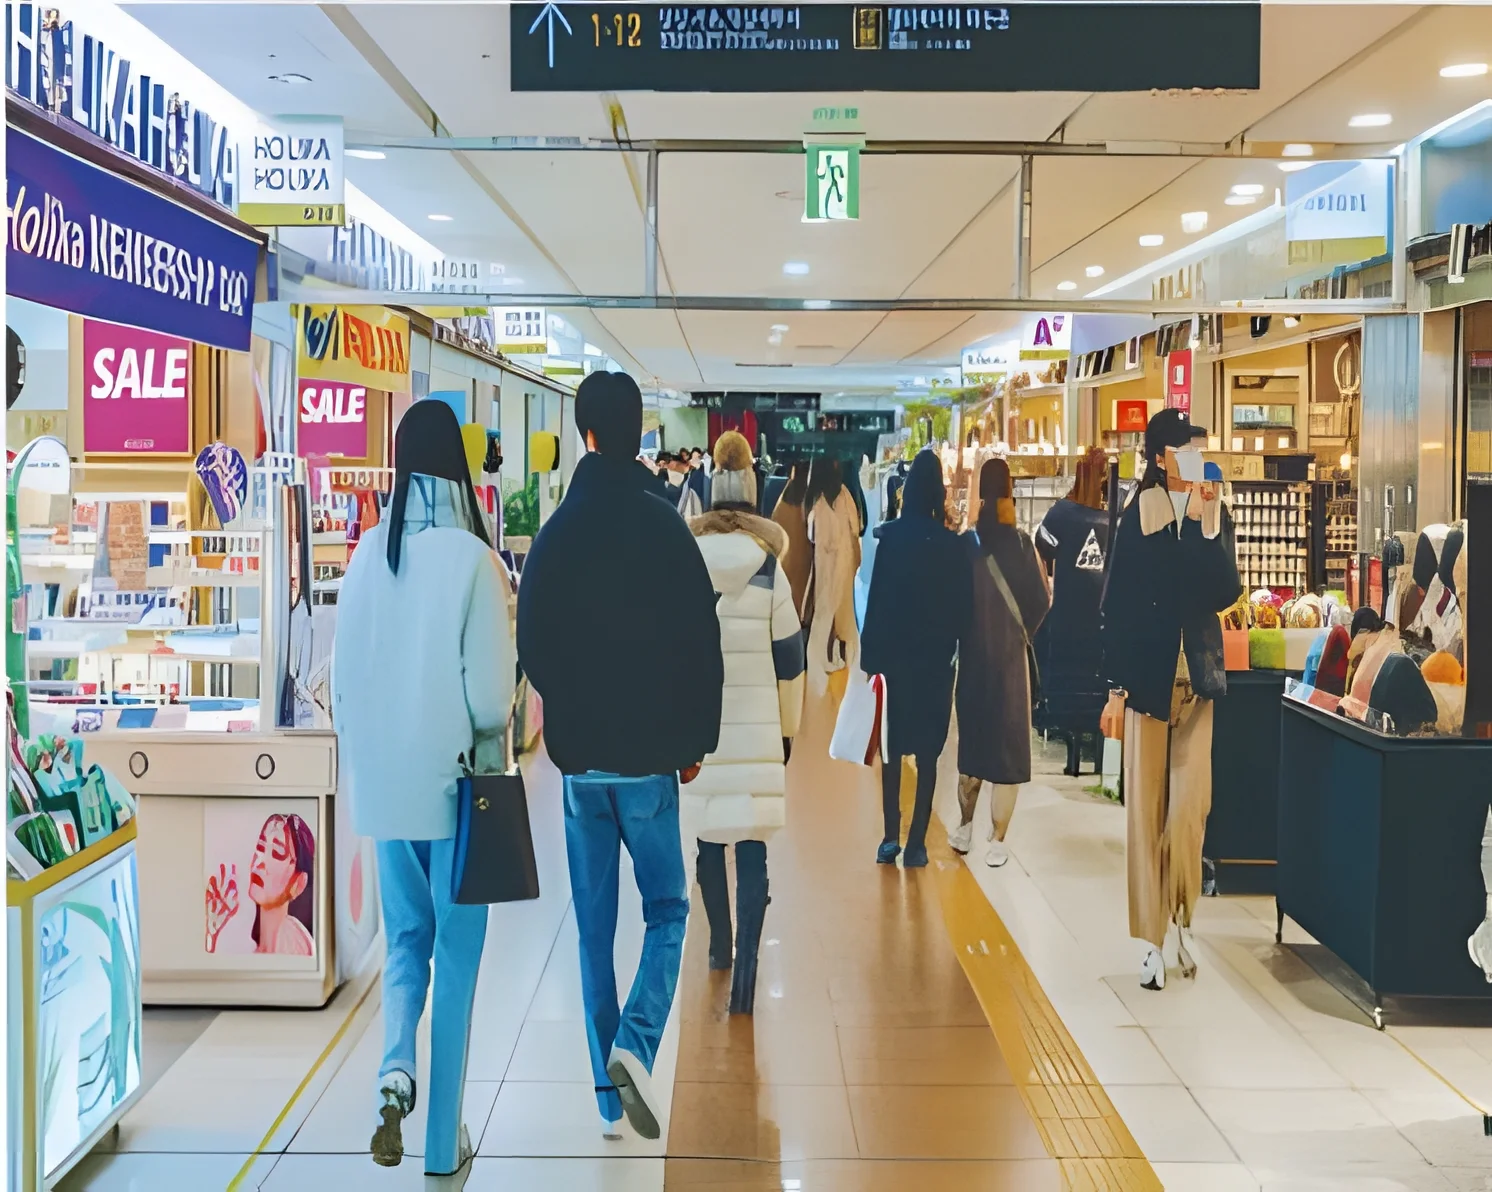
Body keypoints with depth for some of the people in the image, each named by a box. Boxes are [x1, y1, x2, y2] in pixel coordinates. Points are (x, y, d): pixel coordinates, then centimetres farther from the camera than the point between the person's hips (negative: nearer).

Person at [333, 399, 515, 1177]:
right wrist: (490, 755, 4)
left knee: (406, 939, 20)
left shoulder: (369, 553, 0)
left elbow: (343, 671, 5)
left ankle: (394, 1073, -4)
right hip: (452, 777, -4)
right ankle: (443, 1139, 15)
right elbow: (489, 682, -13)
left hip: (383, 780, 4)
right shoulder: (470, 557, -13)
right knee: (457, 953, 8)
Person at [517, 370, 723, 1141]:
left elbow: (531, 647, 6)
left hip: (580, 758, 2)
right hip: (650, 758, -2)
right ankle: (635, 1045, -10)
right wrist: (697, 741, 5)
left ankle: (610, 1099, 15)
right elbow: (704, 644, -8)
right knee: (666, 910, 12)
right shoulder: (666, 528, -9)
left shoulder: (554, 534, -1)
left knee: (594, 927, 11)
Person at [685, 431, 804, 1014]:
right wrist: (788, 727, 12)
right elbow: (789, 658, 1)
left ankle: (720, 947, 35)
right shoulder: (769, 568, -3)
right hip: (756, 729, -2)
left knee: (709, 841, 18)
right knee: (752, 851, -1)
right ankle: (745, 973, -9)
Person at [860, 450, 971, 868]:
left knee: (893, 748, 12)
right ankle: (916, 843, 3)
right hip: (936, 659, -1)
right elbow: (962, 608, -2)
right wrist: (956, 647, 9)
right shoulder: (954, 545, -6)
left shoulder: (890, 537, -5)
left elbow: (876, 600, -5)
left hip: (895, 654, 1)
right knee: (927, 753, 4)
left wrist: (870, 654, 1)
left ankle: (891, 837, 10)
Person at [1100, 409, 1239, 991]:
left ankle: (1180, 918, 17)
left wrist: (1209, 526, -13)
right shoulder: (1139, 516, -2)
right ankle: (1152, 938, 10)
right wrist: (1117, 683, -8)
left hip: (1197, 679, 2)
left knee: (1189, 806, -5)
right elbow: (1117, 603, -4)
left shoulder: (1211, 512, 6)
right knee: (1146, 807, 2)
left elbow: (1225, 592, -4)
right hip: (1149, 676, -2)